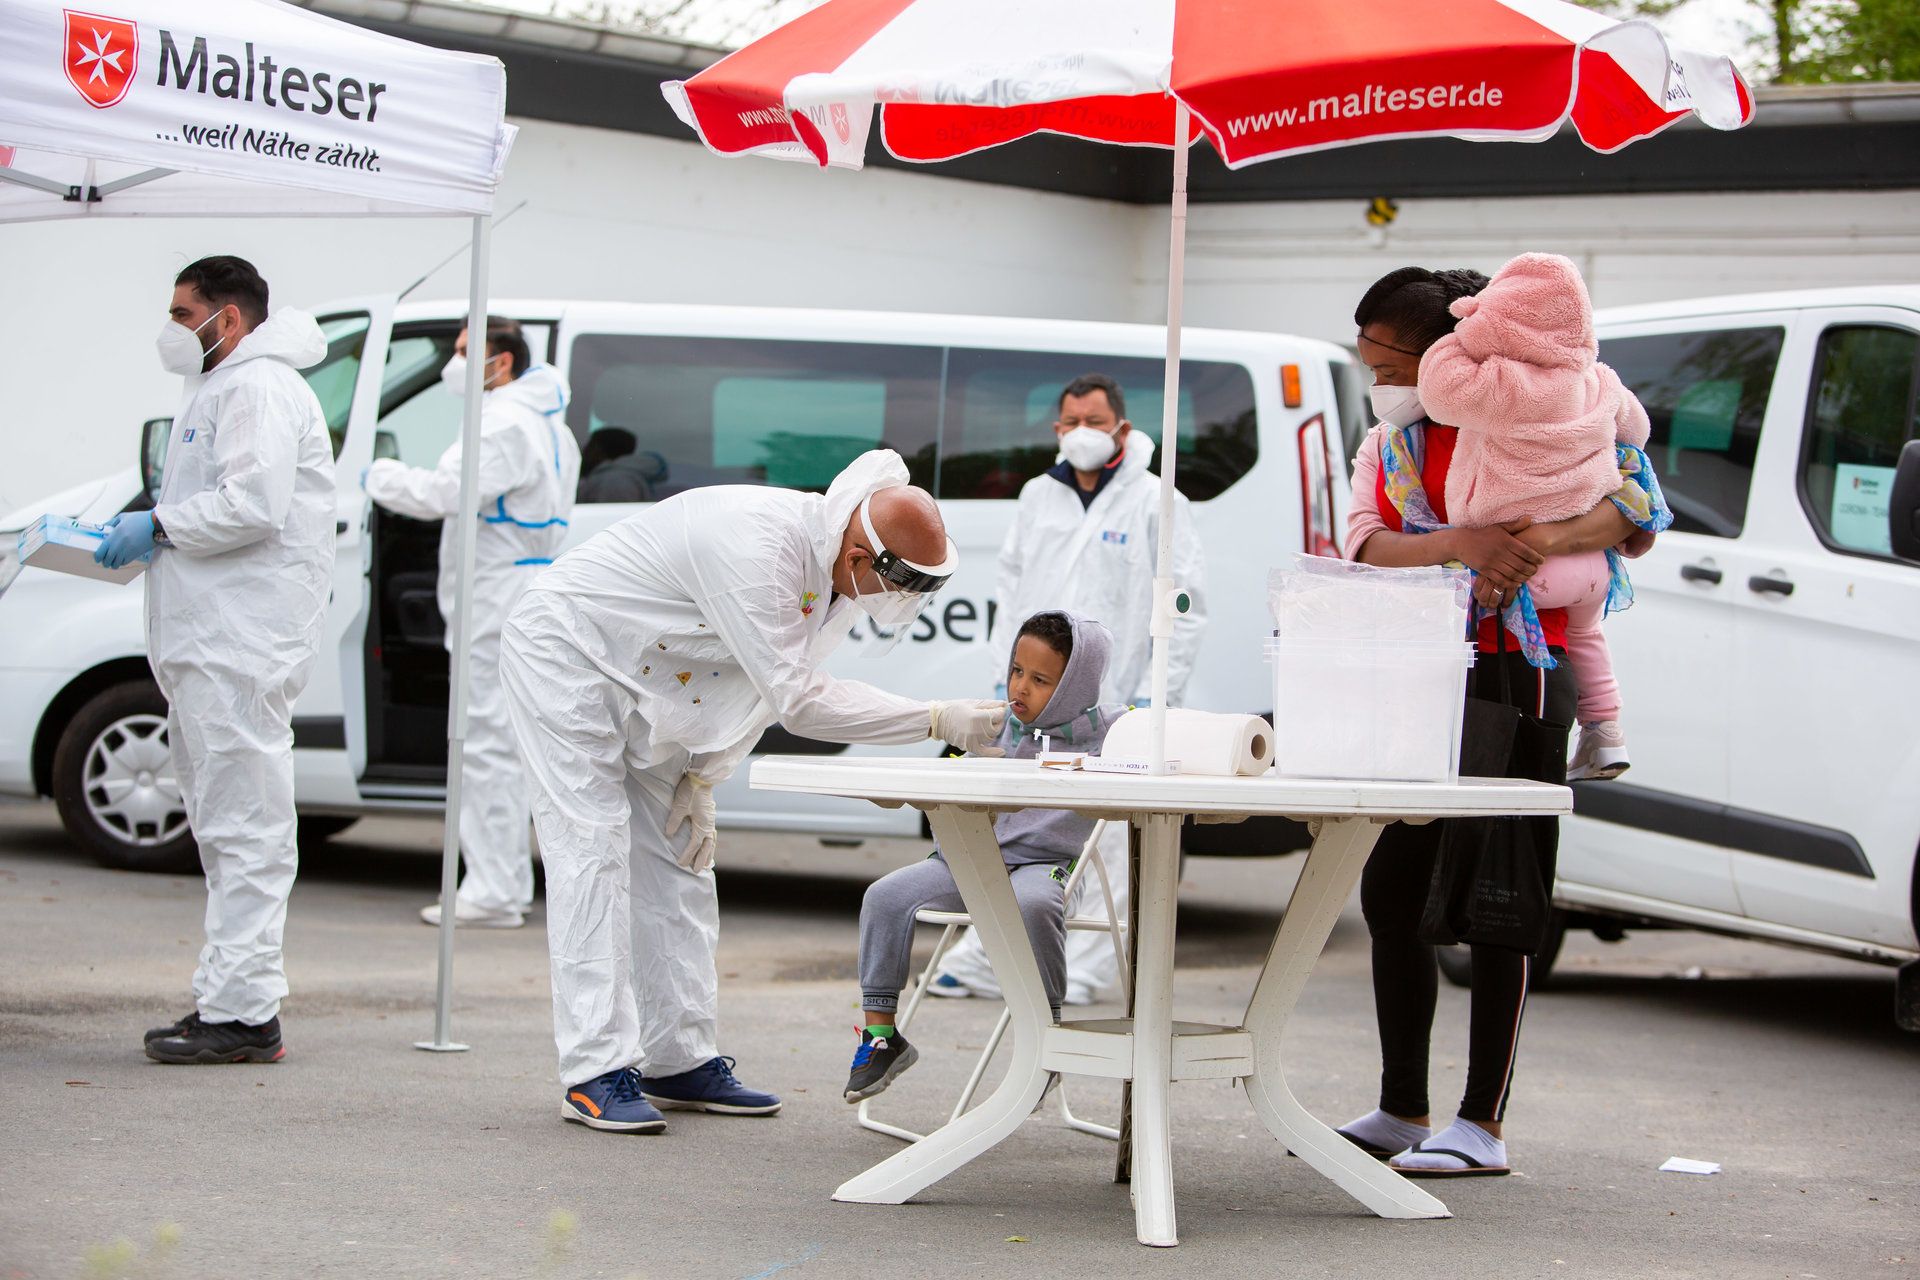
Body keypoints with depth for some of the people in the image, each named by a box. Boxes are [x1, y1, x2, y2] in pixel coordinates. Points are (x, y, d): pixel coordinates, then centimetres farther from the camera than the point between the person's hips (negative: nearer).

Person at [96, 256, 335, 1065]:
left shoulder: (260, 389, -10)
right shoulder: (224, 388, 25)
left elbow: (254, 506, -21)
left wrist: (159, 526, -13)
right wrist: (150, 533, 14)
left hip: (242, 645, -11)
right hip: (209, 641, 11)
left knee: (246, 829, -11)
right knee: (225, 829, 12)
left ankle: (242, 1013, -12)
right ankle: (229, 999, 16)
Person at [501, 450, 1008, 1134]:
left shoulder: (833, 571, -5)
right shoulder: (758, 548, -35)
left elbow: (770, 689, 8)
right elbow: (798, 699, -35)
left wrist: (700, 778, 1)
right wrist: (941, 722, -36)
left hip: (647, 682, 9)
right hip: (565, 652, -9)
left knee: (677, 860, 7)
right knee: (592, 856, -14)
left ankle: (680, 1060, 12)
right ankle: (596, 1074, -16)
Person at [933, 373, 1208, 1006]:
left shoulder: (1156, 503, -3)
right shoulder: (1038, 497, 13)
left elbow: (1186, 606, -5)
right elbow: (1011, 589, 21)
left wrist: (1156, 697, -10)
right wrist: (1003, 674, 12)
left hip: (1113, 705, -5)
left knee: (1104, 840, -3)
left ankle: (1079, 972, 3)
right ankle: (981, 962, 17)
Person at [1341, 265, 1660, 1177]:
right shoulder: (1385, 445, 14)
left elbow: (1633, 519, -10)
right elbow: (1367, 545, -6)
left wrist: (1544, 538, -29)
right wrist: (1462, 545, -25)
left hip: (1514, 677, -7)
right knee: (1391, 894, 9)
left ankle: (1483, 1125, -3)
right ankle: (1402, 1110, 20)